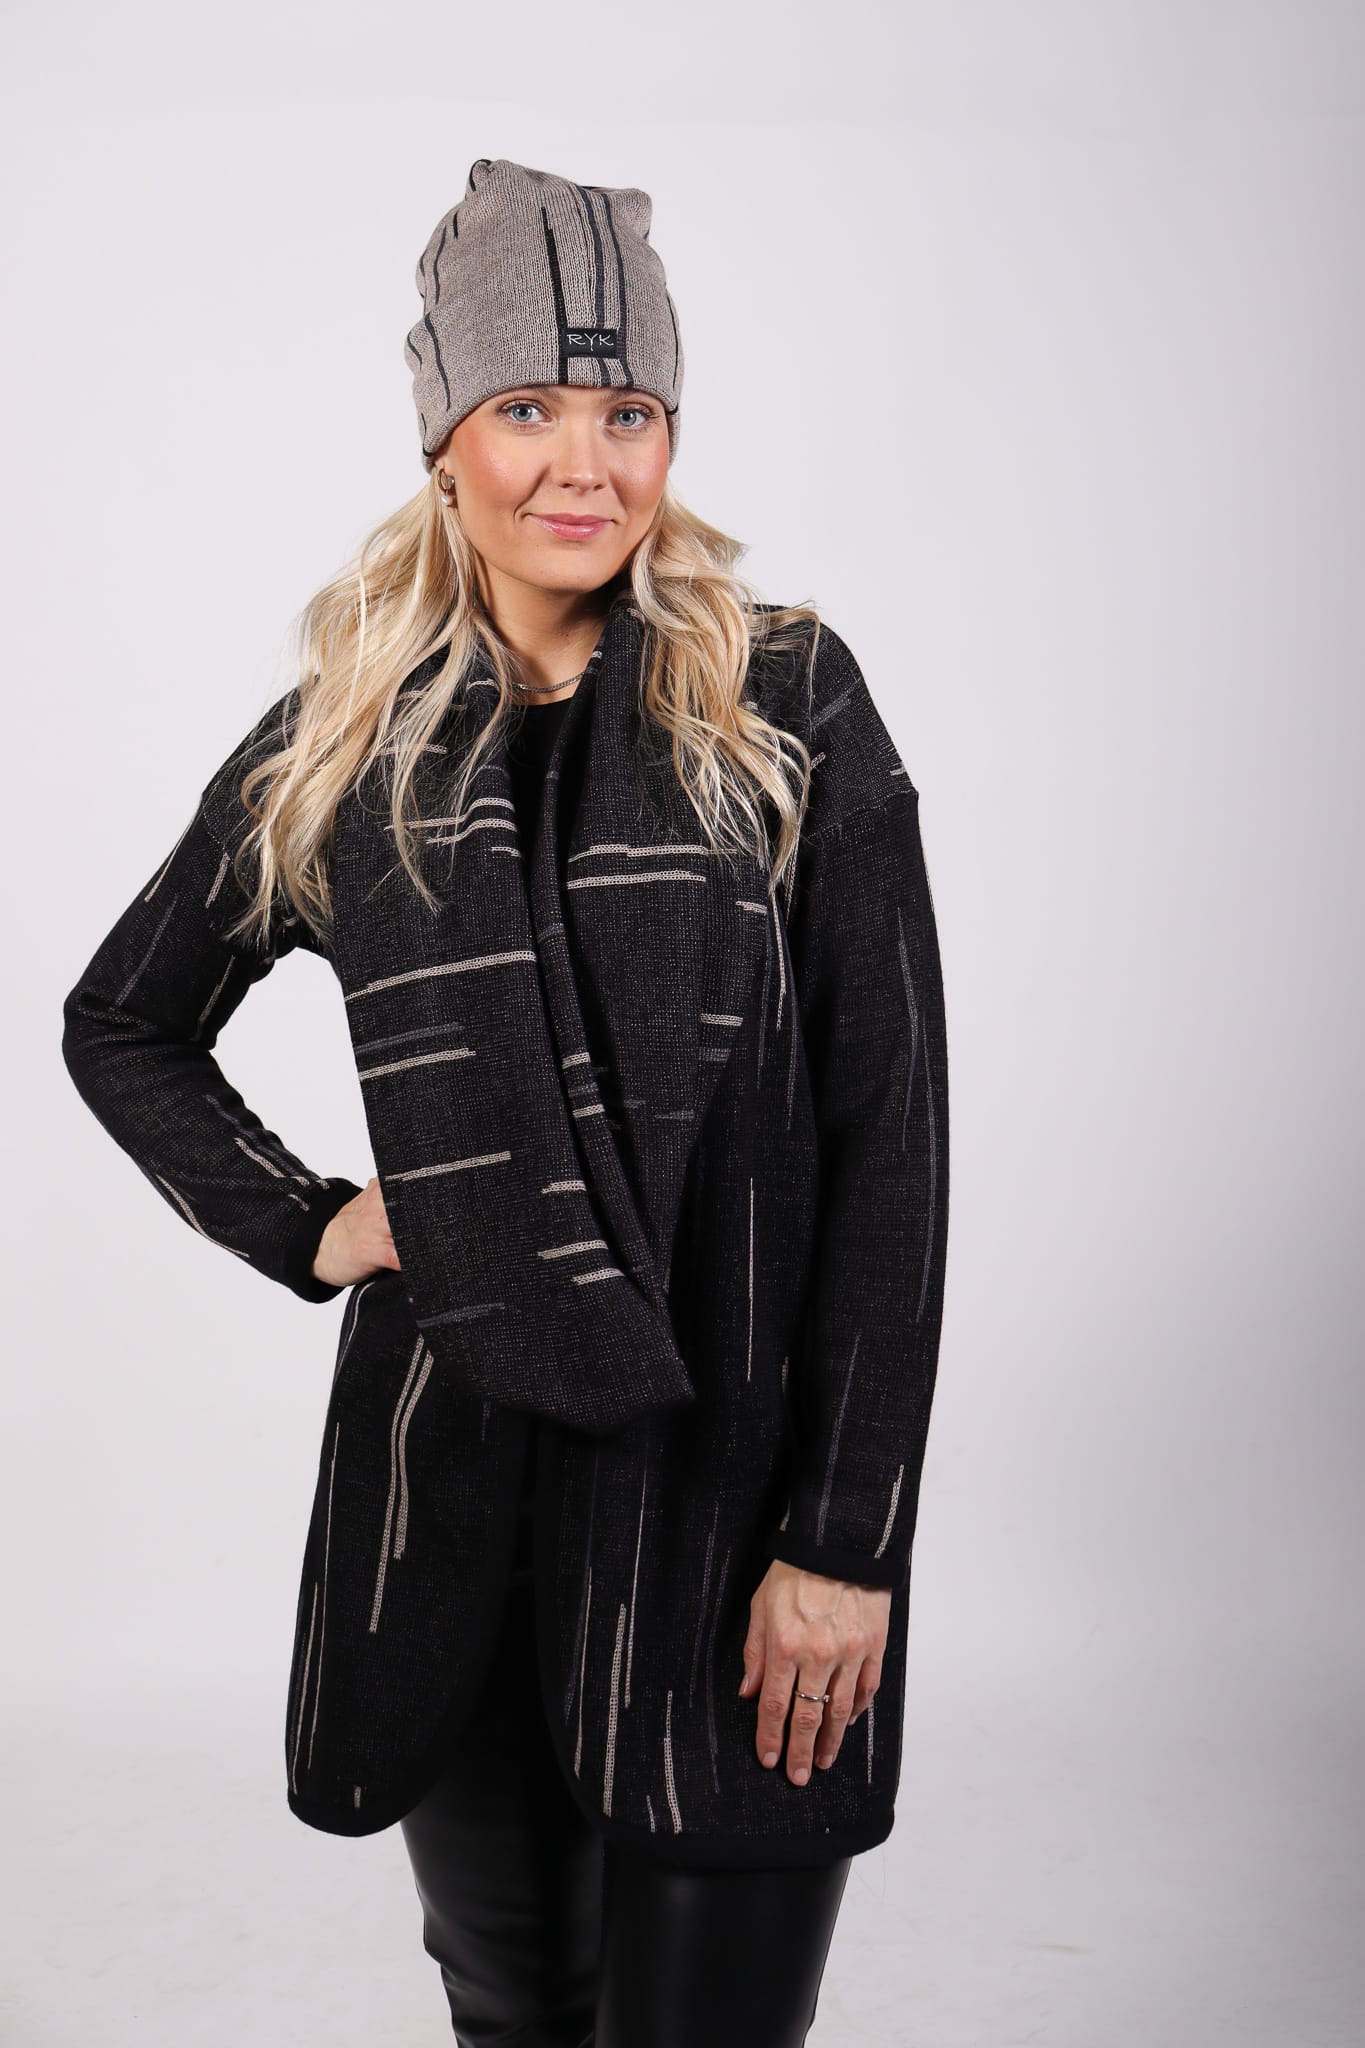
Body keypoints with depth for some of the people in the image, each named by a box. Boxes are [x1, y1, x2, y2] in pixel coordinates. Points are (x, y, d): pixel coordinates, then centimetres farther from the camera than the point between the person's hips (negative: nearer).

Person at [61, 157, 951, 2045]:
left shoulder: (788, 707, -4)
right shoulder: (339, 746, 4)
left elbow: (891, 1130, -6)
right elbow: (122, 1025, 18)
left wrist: (845, 1536, -10)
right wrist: (302, 1224, 3)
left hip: (732, 1473, -2)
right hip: (448, 1474, 3)